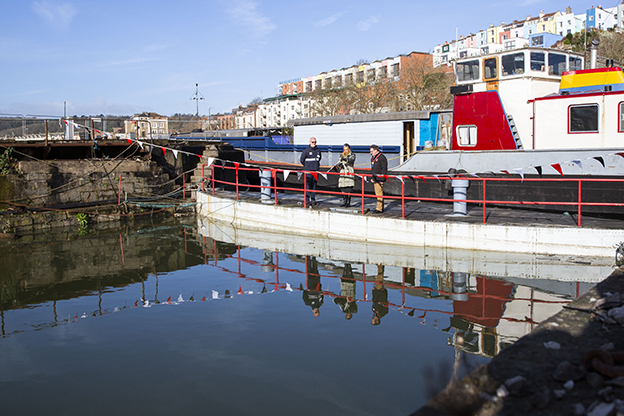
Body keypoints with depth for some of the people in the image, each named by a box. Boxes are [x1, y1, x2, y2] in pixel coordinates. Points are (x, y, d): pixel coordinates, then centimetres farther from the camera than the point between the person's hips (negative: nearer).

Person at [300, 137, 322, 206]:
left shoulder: (318, 150, 9)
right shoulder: (306, 150, -6)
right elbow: (301, 160, 2)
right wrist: (307, 166, 6)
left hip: (316, 171, 5)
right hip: (308, 171, -5)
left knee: (314, 185, 8)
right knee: (308, 185, -9)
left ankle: (313, 200, 14)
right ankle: (307, 200, -9)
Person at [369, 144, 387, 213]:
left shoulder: (382, 157, -12)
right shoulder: (373, 157, 17)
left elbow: (384, 169, -15)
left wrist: (382, 180, -19)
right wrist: (372, 178, 23)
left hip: (379, 178, -9)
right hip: (375, 178, 10)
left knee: (379, 193, -10)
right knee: (377, 193, 11)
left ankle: (379, 209, -9)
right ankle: (381, 207, 18)